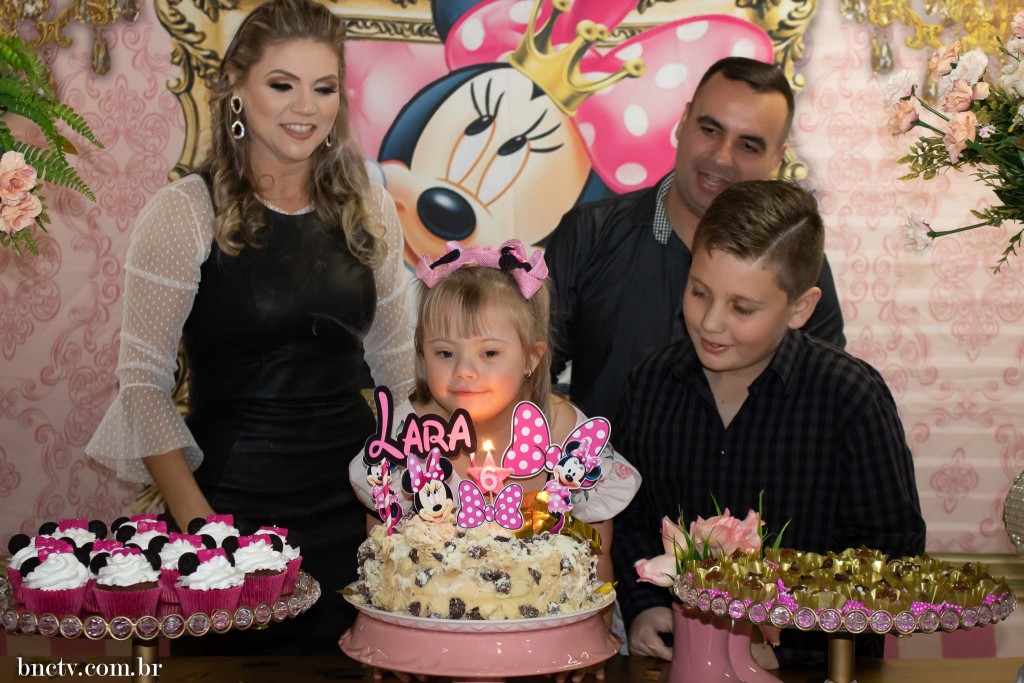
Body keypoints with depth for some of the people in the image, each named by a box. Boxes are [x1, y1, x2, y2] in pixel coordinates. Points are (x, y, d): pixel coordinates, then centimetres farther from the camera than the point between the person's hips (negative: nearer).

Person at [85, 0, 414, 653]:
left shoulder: (369, 209, 6)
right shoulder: (185, 213, -7)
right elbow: (143, 382, -7)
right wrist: (196, 520, -15)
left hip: (358, 502, 4)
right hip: (238, 506, -4)